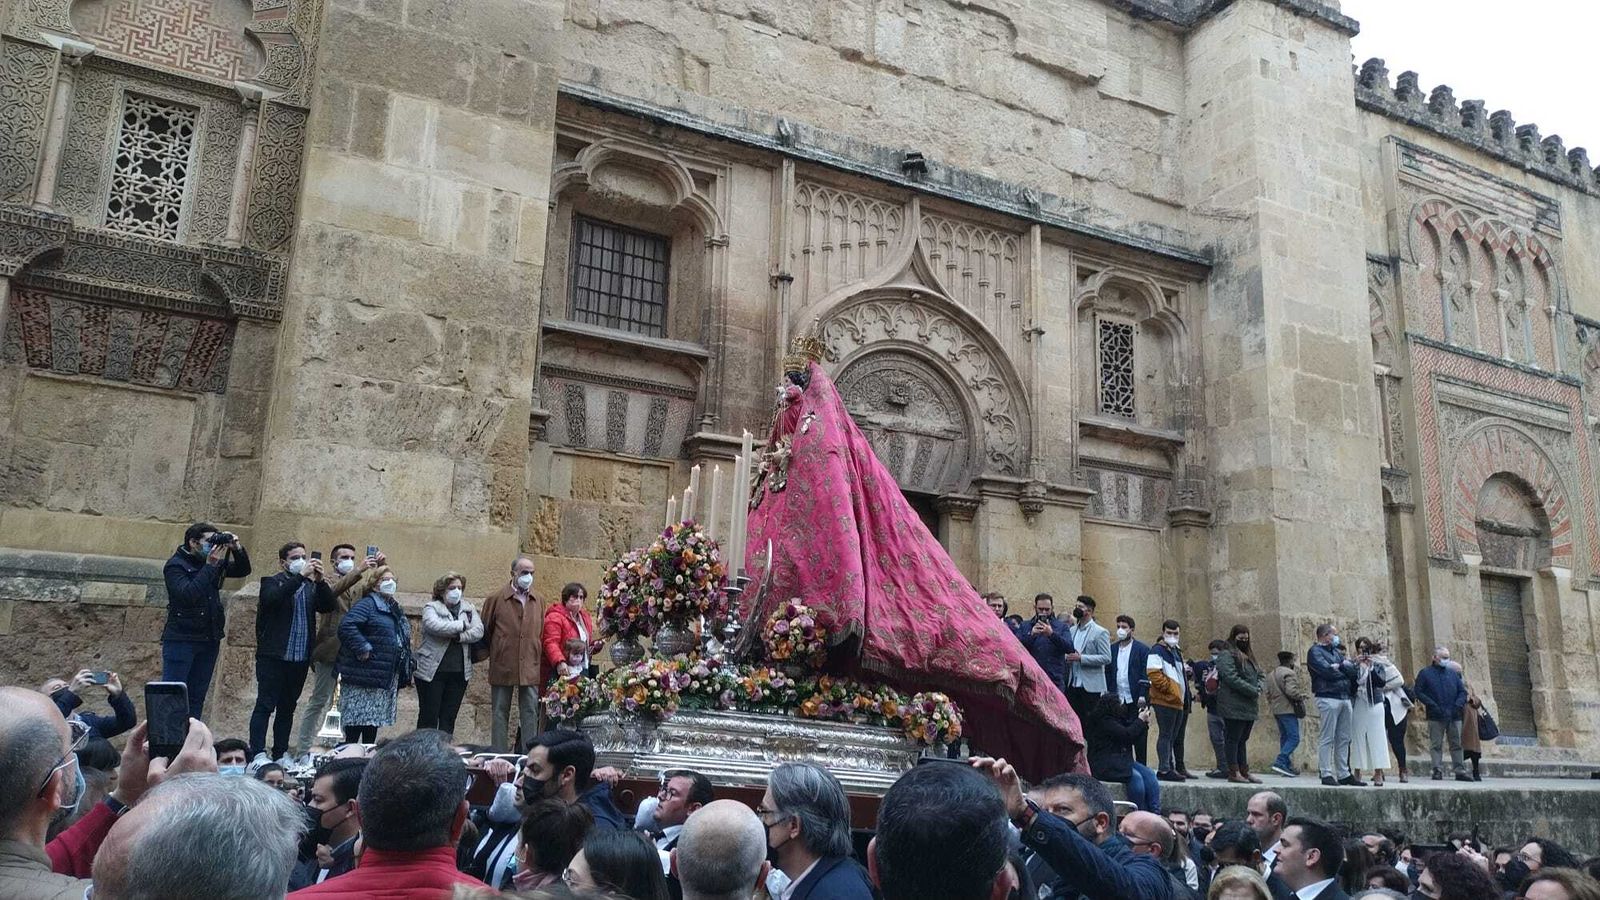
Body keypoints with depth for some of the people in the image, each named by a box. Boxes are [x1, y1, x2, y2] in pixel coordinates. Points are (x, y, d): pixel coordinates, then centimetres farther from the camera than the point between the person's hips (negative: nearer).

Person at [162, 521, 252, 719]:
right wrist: (210, 567, -23)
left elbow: (243, 570, 14)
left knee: (196, 697, 9)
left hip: (209, 641, 6)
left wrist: (237, 549, -4)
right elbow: (187, 594, -23)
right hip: (181, 641, -6)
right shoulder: (175, 565, -8)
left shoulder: (215, 561, 10)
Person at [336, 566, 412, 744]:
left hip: (385, 681, 8)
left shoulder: (395, 610, 18)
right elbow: (347, 626, -25)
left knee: (373, 728, 12)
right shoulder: (367, 604, -9)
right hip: (364, 677, -8)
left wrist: (405, 675, 17)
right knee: (354, 729, -5)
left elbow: (403, 642, 27)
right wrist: (363, 649, -22)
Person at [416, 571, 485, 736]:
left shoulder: (468, 609, 12)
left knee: (449, 718, 9)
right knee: (429, 717, 0)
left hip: (459, 672, 4)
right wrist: (461, 625, -11)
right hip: (433, 671, -4)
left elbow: (479, 631, -2)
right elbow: (434, 626, -22)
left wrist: (458, 636, -17)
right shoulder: (431, 607, -1)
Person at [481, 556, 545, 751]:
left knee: (531, 713, 4)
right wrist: (493, 653, 8)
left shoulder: (537, 602, 9)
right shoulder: (496, 599, 0)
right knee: (500, 713, 5)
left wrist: (537, 659, 10)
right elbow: (485, 632, 6)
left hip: (530, 668, 3)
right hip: (503, 667, -2)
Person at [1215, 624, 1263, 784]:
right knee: (1233, 739, -4)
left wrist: (1259, 688, 0)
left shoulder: (1248, 656, 20)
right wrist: (1253, 691, -16)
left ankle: (1244, 771, 14)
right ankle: (1234, 772, -1)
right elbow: (1232, 679, -19)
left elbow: (1258, 674, 21)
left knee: (1243, 740, 11)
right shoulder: (1226, 656, -9)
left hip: (1249, 707, 9)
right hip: (1234, 707, -9)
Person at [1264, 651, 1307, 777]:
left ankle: (1287, 766, 13)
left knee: (1284, 737, 13)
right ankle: (1280, 762, -21)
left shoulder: (1271, 675, 18)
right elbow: (1291, 691, -22)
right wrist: (1301, 695, -5)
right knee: (1294, 738, -9)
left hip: (1276, 710, 9)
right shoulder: (1289, 673, -10)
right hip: (1288, 710, -9)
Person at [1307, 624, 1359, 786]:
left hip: (1345, 698, 8)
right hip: (1328, 698, -8)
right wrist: (1344, 669, 2)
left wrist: (1339, 666, -6)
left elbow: (1353, 669, 11)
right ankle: (1326, 774, -4)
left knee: (1343, 739, 9)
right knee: (1327, 738, -6)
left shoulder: (1337, 652, 22)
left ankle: (1343, 774, 15)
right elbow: (1326, 671, -15)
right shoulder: (1315, 651, -2)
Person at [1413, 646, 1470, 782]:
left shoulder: (1453, 673, 14)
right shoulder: (1425, 673, 1)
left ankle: (1460, 771, 12)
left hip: (1454, 715, 4)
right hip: (1436, 716, -4)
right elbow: (1419, 692, -3)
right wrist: (1432, 705, -12)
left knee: (1457, 744, 7)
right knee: (1436, 745, -1)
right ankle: (1438, 770, 2)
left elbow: (1462, 691, 14)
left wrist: (1458, 705, -4)